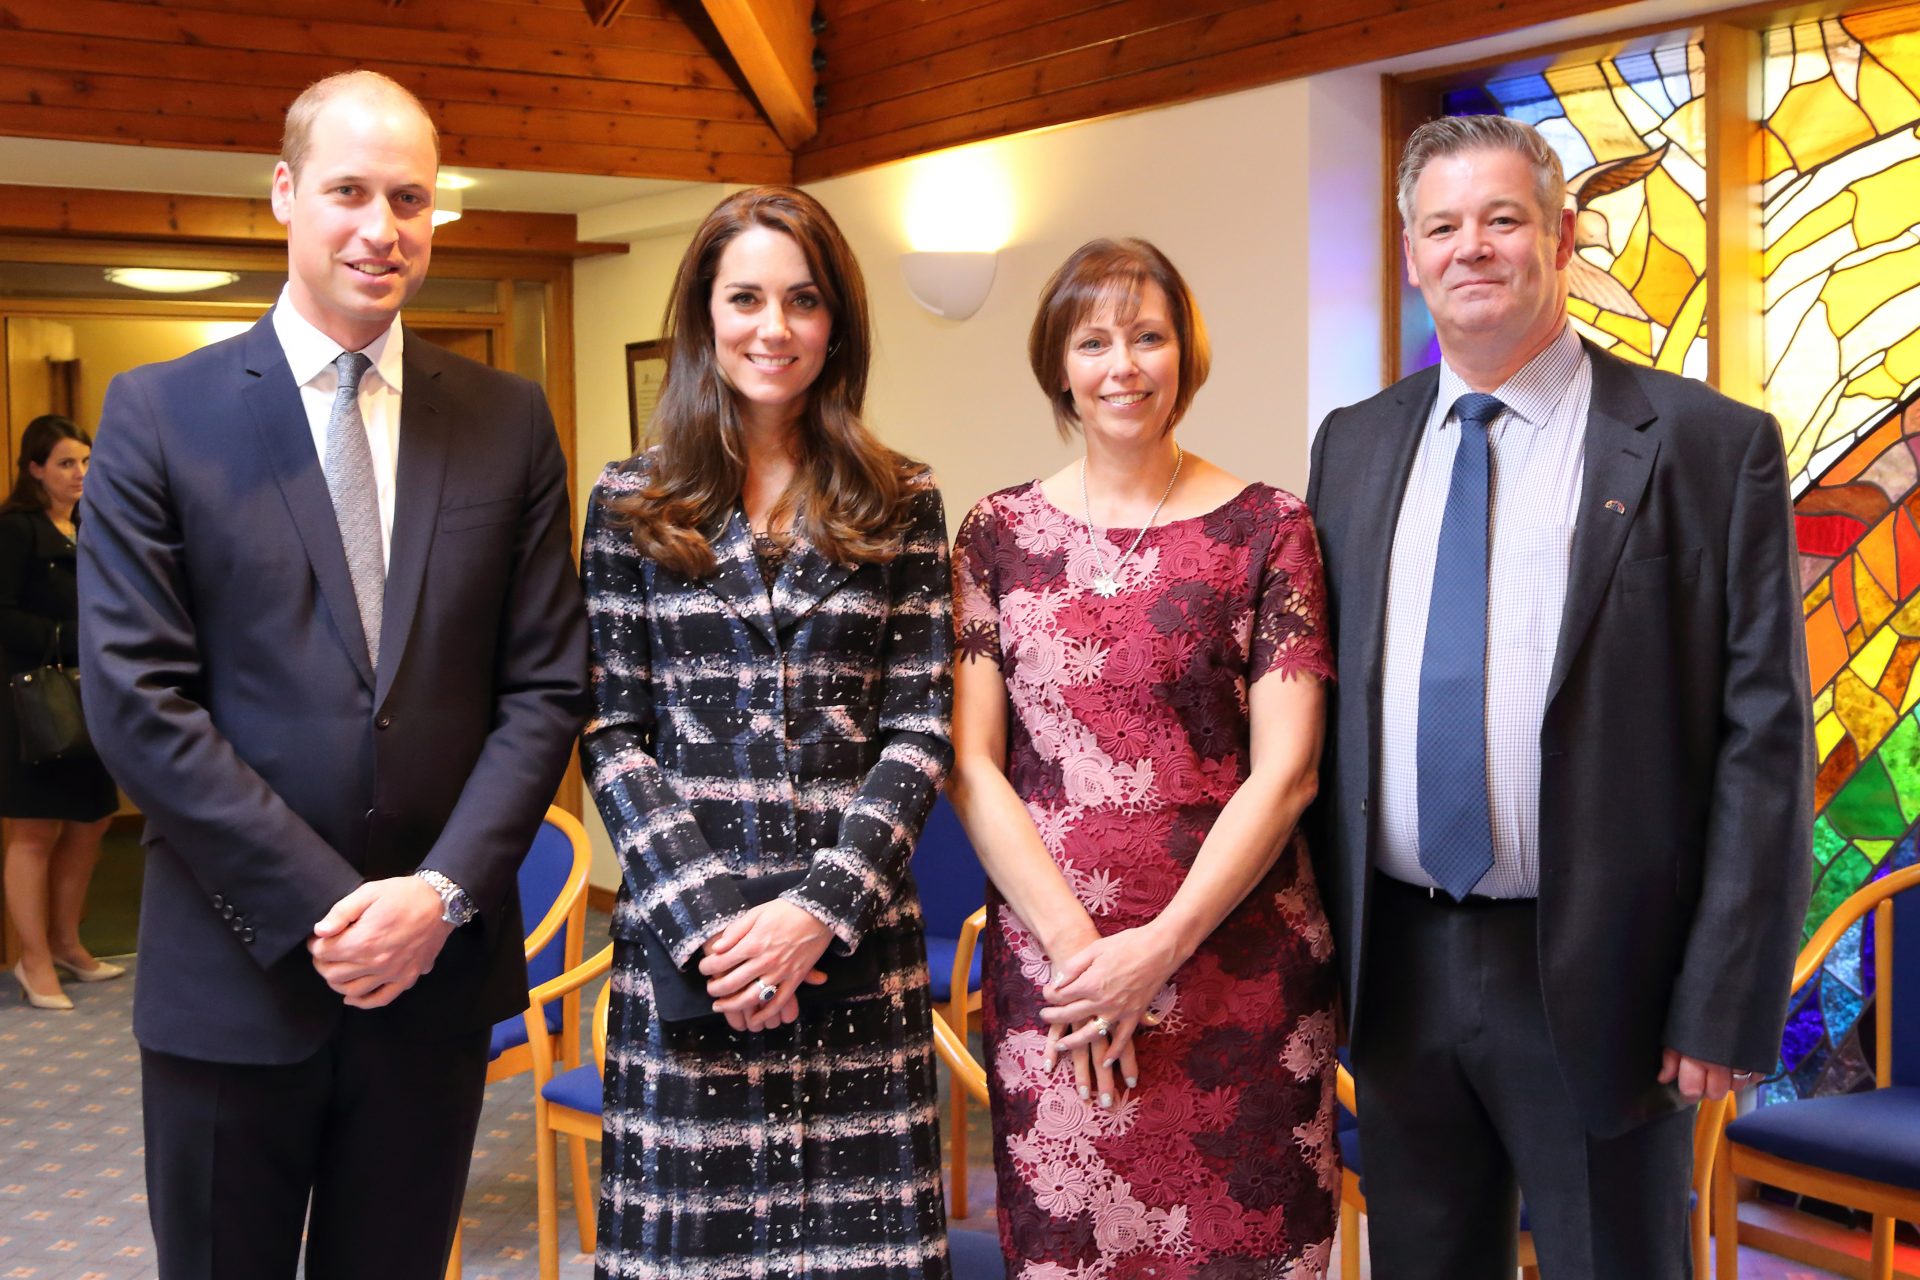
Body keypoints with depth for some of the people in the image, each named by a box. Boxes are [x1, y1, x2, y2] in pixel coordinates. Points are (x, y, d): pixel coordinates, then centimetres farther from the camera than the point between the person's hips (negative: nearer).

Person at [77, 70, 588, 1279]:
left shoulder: (509, 421, 4)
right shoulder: (158, 414, -3)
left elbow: (545, 684, 2)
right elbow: (136, 699, -9)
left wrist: (443, 891, -11)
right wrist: (326, 908, -14)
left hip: (440, 967, 2)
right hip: (234, 974, -2)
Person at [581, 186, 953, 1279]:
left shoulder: (901, 505, 5)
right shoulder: (633, 503, 4)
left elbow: (920, 730, 0)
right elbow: (612, 736, 1)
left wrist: (822, 906, -11)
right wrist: (702, 917, -10)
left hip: (856, 936, 0)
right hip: (682, 934, 0)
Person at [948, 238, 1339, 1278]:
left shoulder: (1266, 529, 0)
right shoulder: (999, 533, 5)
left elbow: (1285, 770, -5)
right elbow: (970, 764, 1)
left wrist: (1163, 944, -12)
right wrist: (1073, 940, -9)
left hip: (1231, 957, -1)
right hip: (1044, 952, 1)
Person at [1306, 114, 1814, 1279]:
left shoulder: (1711, 446, -6)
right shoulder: (1353, 446, 7)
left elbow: (1764, 736, -8)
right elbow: (1326, 703, 9)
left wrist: (1725, 1005, -11)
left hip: (1597, 978, -4)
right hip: (1396, 968, 4)